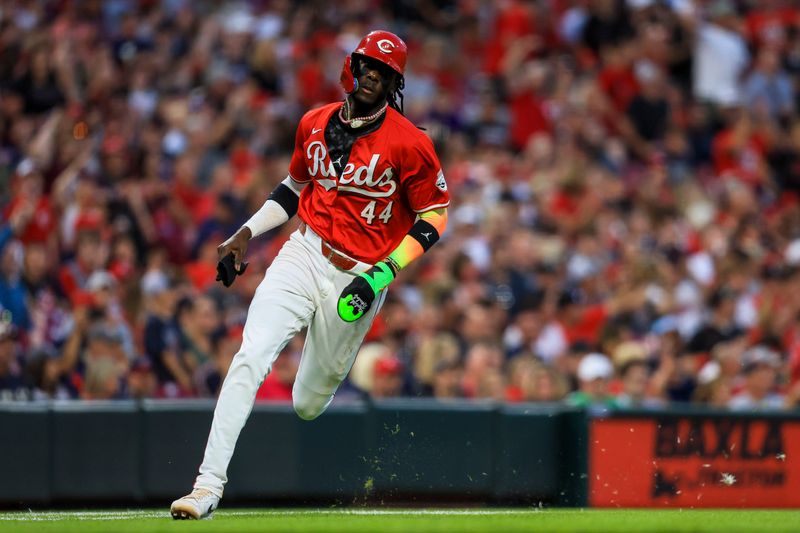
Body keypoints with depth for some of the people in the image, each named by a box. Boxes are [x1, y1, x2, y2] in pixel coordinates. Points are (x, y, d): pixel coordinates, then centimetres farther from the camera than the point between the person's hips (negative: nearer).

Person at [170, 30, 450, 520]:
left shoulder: (408, 143, -9)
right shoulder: (315, 124, 7)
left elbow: (434, 216, -5)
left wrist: (382, 275, -14)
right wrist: (249, 232, 10)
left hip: (359, 275, -3)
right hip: (304, 255, 3)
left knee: (308, 406, 6)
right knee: (251, 358, -21)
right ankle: (209, 484, -21)